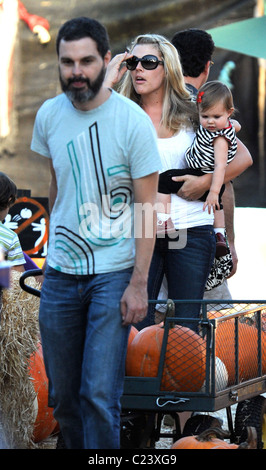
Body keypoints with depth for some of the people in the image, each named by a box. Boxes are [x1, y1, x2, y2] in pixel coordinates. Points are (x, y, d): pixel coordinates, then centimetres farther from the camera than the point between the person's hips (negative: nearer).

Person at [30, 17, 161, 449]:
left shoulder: (133, 122, -11)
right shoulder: (49, 115, 2)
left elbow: (146, 208, -9)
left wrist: (138, 284, -13)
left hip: (114, 273, -4)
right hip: (60, 275, 4)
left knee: (100, 395, -11)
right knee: (62, 395, 9)